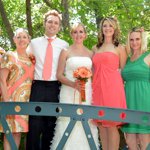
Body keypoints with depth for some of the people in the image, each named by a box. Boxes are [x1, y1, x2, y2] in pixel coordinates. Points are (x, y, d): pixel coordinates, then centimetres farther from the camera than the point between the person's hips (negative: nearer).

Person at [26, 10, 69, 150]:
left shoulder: (64, 45, 7)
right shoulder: (34, 43, 10)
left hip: (55, 88, 0)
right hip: (38, 87, 0)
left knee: (51, 126, 6)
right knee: (34, 125, -3)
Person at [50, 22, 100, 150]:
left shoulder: (90, 53, 13)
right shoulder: (66, 52, 6)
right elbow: (59, 75, 1)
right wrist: (73, 84, -16)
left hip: (87, 93, 2)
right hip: (69, 93, -2)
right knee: (68, 124, -7)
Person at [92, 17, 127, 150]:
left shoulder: (120, 48, 5)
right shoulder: (95, 48, 17)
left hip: (113, 88, -4)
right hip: (98, 88, 4)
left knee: (112, 125, -4)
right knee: (101, 125, 7)